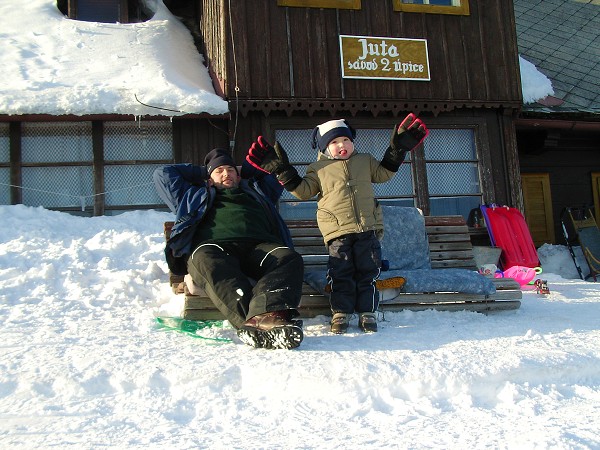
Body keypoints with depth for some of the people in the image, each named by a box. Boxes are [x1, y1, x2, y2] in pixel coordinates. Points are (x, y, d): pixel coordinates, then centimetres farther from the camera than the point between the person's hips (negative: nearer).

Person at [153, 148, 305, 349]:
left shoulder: (256, 191, 43)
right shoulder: (198, 196, 41)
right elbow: (163, 174, 46)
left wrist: (245, 169, 50)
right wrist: (203, 172, 47)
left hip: (259, 245, 2)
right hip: (212, 244, -1)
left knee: (290, 259, -33)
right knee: (207, 261, -41)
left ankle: (263, 315, -61)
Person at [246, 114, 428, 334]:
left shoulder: (365, 161, 15)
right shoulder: (318, 169, 9)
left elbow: (384, 173, 22)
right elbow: (303, 191, 10)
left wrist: (397, 149, 14)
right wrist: (282, 171, 2)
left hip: (368, 227, 2)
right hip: (338, 231, -2)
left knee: (368, 271, 3)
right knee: (340, 273, -3)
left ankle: (367, 312, 11)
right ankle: (341, 312, 8)